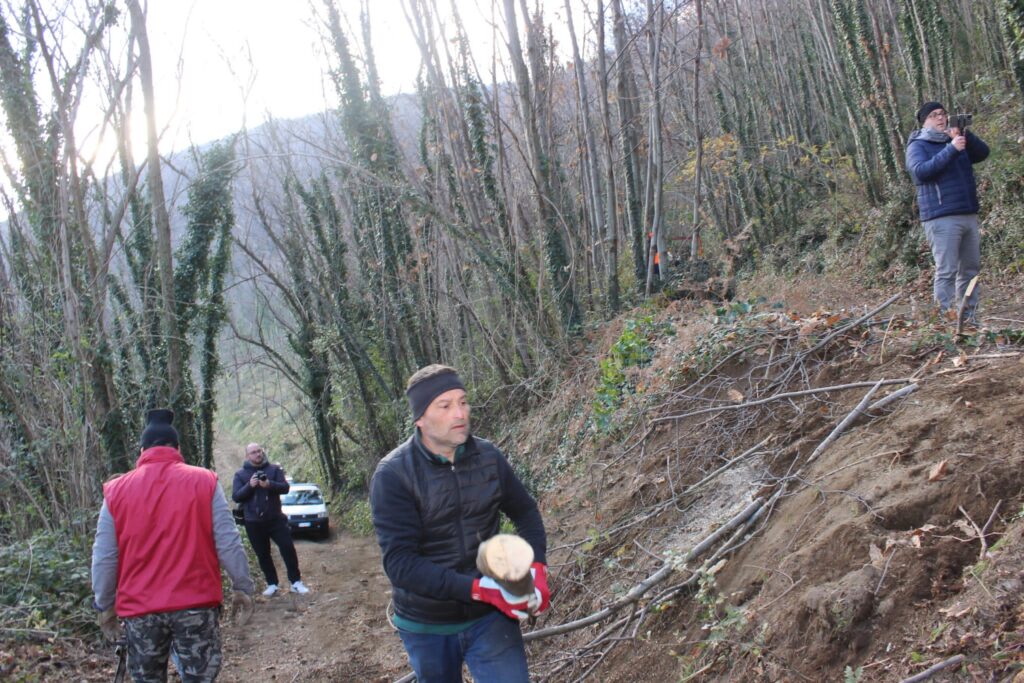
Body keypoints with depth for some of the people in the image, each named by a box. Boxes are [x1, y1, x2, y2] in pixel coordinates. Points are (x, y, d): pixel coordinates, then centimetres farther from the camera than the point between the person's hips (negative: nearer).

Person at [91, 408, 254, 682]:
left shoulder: (116, 491, 2)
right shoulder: (204, 481, -2)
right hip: (196, 603, -1)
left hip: (140, 609, 2)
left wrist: (105, 605, 14)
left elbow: (104, 557, 3)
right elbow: (228, 543, -4)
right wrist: (242, 587, 6)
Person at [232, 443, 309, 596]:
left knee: (288, 548, -7)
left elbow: (285, 487, -5)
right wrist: (249, 486, -21)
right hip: (253, 522, 1)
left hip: (275, 518, -1)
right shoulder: (240, 474, 4)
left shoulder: (274, 469, 5)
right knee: (263, 555, 8)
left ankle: (296, 582, -1)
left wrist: (270, 484, -24)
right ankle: (272, 584, 18)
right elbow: (235, 496, -5)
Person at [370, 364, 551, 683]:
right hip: (427, 625, -2)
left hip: (490, 615, 2)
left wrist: (537, 568, -9)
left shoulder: (488, 456, -6)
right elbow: (399, 562, -23)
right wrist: (478, 588, -31)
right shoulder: (393, 475, -18)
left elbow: (525, 511, 9)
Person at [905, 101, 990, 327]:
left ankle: (970, 316, 15)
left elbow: (983, 153, 7)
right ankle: (948, 318, -8)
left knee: (971, 268, 9)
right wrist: (951, 149, -23)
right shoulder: (917, 146, 0)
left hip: (969, 214, 7)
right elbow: (920, 171, -18)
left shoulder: (956, 141, 19)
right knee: (946, 271, -10)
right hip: (941, 218, -7)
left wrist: (965, 135, -11)